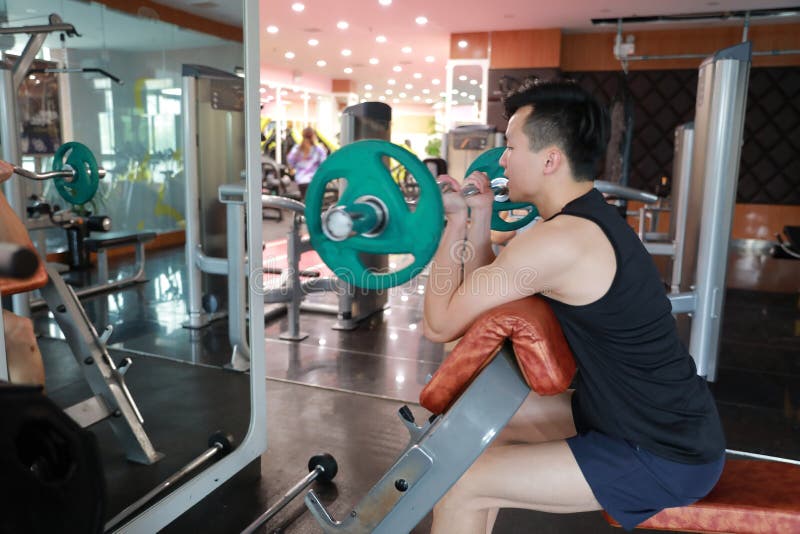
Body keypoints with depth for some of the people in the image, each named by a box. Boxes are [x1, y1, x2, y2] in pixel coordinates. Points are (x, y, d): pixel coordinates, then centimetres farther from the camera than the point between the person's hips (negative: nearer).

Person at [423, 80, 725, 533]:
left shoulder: (559, 241, -26)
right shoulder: (588, 219, 5)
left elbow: (440, 324, -18)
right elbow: (478, 299, 10)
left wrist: (455, 221, -11)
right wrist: (479, 215, 2)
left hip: (665, 457, -10)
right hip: (666, 424, 10)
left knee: (459, 486, -9)